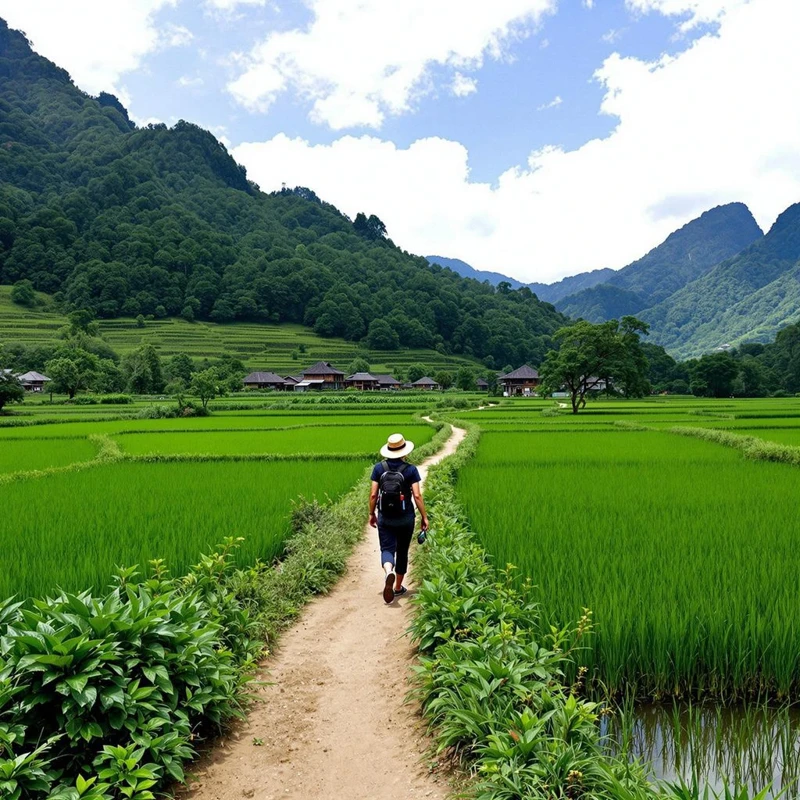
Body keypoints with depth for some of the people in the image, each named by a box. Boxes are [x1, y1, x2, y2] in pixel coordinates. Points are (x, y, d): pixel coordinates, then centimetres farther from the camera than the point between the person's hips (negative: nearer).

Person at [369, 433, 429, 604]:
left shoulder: (379, 468, -5)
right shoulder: (411, 470, -9)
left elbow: (373, 495, -4)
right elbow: (417, 495, -12)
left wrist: (372, 514, 9)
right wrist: (424, 516, -3)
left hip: (385, 518, 0)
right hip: (405, 518, 0)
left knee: (387, 549, 2)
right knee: (402, 551, 16)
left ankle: (388, 572, -31)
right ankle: (398, 587, 25)